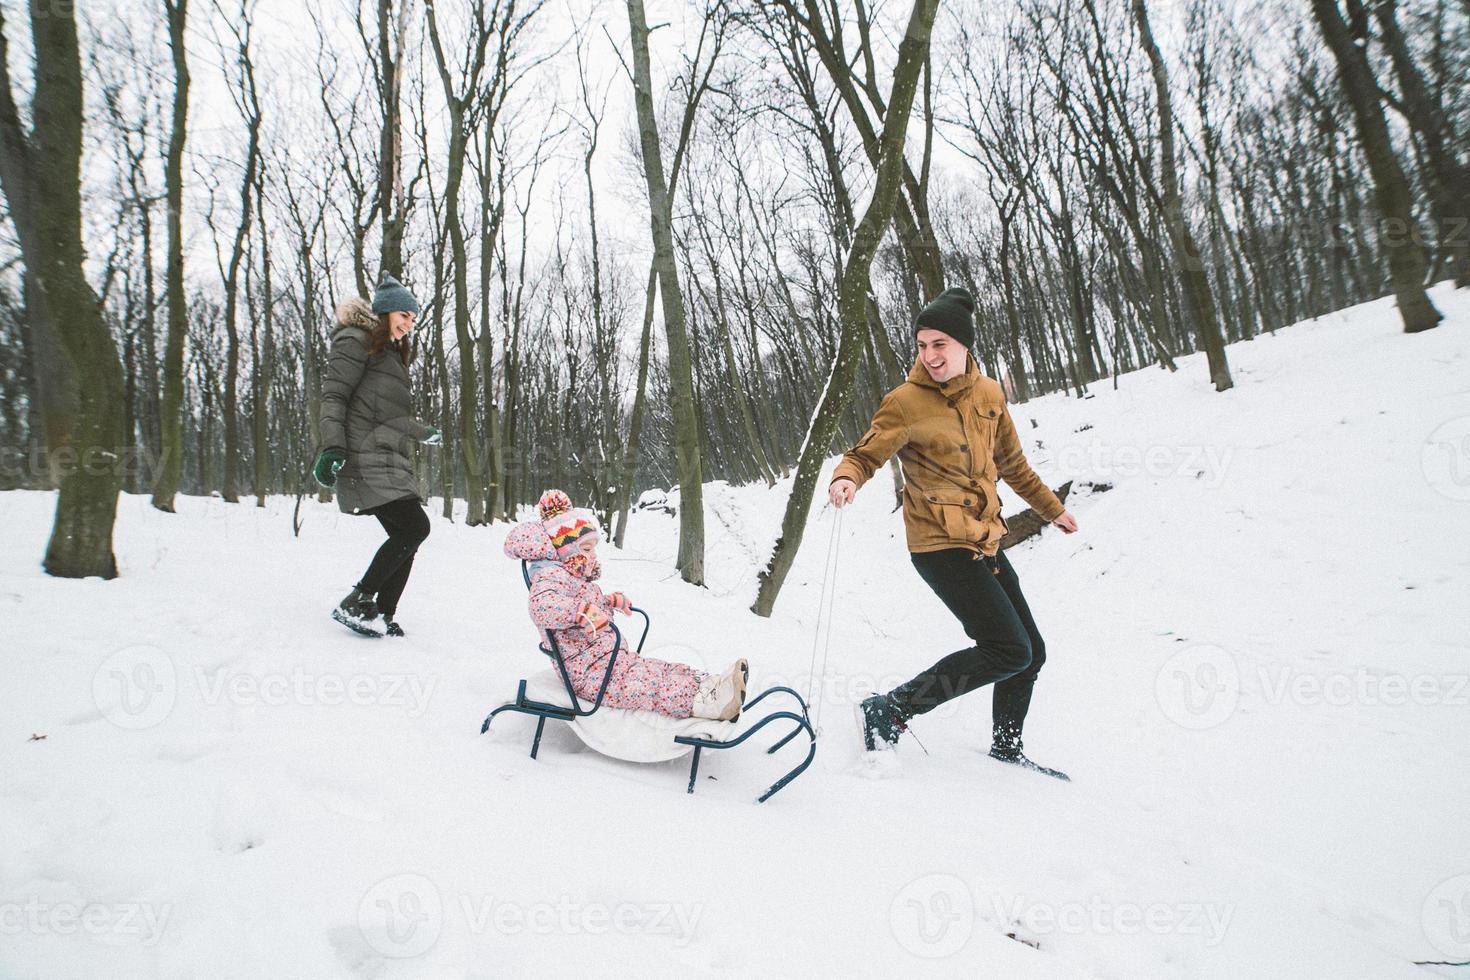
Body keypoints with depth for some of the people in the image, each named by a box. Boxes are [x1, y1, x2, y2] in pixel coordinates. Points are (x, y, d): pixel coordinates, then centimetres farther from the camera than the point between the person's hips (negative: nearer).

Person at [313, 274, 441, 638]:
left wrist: (424, 433, 37)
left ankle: (383, 617, 3)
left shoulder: (391, 353, 27)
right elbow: (333, 395, -11)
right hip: (365, 460, -9)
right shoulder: (356, 341, 0)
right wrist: (332, 447, -22)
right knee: (416, 526, -18)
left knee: (405, 537, 0)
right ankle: (356, 603, -11)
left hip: (390, 462, 9)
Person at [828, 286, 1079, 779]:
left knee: (1030, 652, 14)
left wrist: (1051, 508, 29)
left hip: (985, 543, 7)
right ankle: (888, 710, -8)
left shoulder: (989, 394, 7)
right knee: (1008, 651, -15)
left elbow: (1012, 464, 20)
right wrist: (846, 478, -33)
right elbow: (864, 455, -10)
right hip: (941, 546, -7)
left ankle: (1006, 744, 36)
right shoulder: (905, 401, -11)